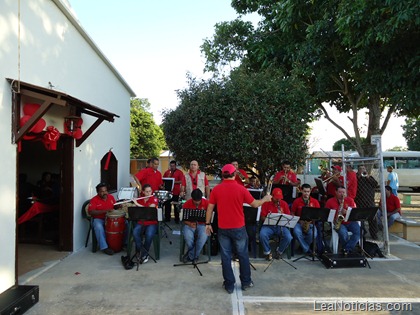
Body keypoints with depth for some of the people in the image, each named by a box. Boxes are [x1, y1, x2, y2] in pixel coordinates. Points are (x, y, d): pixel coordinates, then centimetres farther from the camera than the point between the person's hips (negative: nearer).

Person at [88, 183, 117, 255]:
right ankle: (104, 247, -27)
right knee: (99, 227, -38)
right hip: (99, 219, -4)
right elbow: (90, 212, -23)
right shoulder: (94, 200, -11)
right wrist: (104, 211, -32)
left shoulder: (111, 197, 5)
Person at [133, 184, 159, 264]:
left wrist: (137, 204, -22)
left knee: (149, 234, -33)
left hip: (152, 223, -3)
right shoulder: (139, 199, 9)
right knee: (135, 233, -29)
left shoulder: (154, 199, -3)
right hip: (141, 222, 3)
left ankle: (143, 254, -8)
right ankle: (145, 254, -15)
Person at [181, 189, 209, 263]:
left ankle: (190, 256, -12)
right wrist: (189, 223, -17)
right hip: (190, 224, 0)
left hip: (202, 224, 0)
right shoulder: (187, 204, -3)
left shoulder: (206, 203, -4)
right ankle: (195, 255, -3)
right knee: (188, 237, -32)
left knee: (203, 236, -32)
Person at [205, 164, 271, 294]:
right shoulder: (241, 189, -9)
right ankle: (246, 282, 27)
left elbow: (210, 208, -1)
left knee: (226, 257, 10)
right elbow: (255, 204, 0)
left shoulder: (216, 189, -5)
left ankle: (229, 285, 18)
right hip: (238, 228, -1)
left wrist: (208, 223, 10)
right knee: (243, 255, 15)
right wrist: (265, 199, 18)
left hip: (223, 228, 1)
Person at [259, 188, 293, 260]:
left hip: (281, 225, 2)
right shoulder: (266, 203, 0)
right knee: (262, 235, -33)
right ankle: (267, 252, -5)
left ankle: (279, 251, 3)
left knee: (288, 237, -27)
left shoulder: (284, 203, 7)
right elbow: (262, 217, -1)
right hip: (269, 225, -1)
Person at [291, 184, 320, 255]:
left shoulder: (315, 201, 4)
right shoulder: (296, 201, 1)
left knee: (313, 234, -31)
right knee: (296, 232, -33)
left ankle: (303, 246, 1)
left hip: (310, 222, 1)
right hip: (299, 222, -1)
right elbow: (292, 214, 6)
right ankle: (307, 249, -14)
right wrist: (299, 220, -11)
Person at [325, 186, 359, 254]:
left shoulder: (350, 200, 9)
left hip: (350, 222, 3)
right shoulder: (330, 201, 5)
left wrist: (346, 212, -17)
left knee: (359, 231, -27)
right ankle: (350, 248, -6)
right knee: (343, 232, -34)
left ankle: (347, 249, -17)